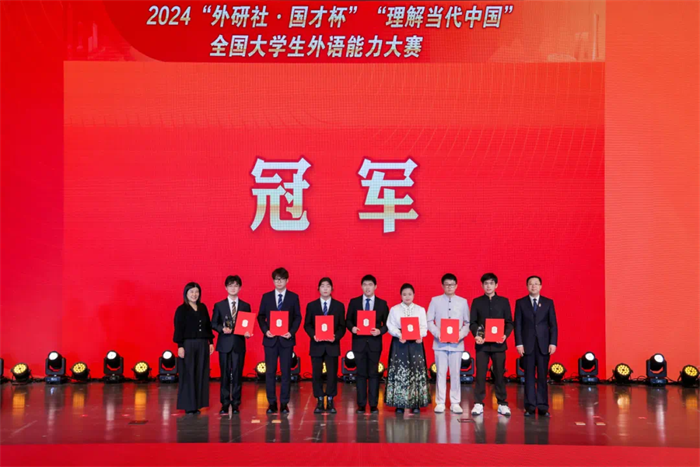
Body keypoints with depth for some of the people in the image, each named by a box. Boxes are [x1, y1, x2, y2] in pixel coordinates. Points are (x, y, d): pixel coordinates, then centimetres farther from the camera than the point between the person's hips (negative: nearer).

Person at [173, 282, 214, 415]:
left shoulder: (203, 308, 11)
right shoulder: (181, 309, -3)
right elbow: (178, 329, -7)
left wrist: (211, 342, 9)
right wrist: (180, 346, -13)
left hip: (202, 345, 5)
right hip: (188, 345, -5)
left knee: (200, 374, 5)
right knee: (188, 375, -2)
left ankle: (197, 404, 11)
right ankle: (188, 405, 3)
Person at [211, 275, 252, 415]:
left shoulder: (246, 306, 8)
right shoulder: (219, 305, 6)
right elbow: (213, 323, 5)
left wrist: (247, 333, -12)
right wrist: (222, 329, -13)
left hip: (239, 344, 0)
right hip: (224, 344, 0)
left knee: (237, 374, 1)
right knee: (225, 374, 3)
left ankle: (235, 403, 9)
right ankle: (225, 403, 10)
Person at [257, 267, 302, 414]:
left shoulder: (293, 297, 4)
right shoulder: (266, 297, 7)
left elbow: (298, 317, 3)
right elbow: (261, 316, 7)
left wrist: (291, 332, -11)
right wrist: (265, 330, -9)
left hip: (286, 339, -1)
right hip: (270, 339, 1)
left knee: (286, 371, 2)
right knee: (270, 372, 2)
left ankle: (284, 403, 8)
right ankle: (272, 403, 8)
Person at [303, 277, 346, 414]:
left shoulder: (339, 306, 7)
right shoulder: (311, 305, 7)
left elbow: (342, 326, 4)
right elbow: (307, 325, 5)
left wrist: (336, 336, -14)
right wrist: (313, 335, -13)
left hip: (332, 345, 0)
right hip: (317, 345, 0)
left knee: (332, 373, 0)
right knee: (317, 373, 2)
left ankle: (330, 402, 10)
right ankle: (320, 401, 10)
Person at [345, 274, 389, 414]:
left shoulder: (382, 303, 4)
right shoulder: (354, 302, 5)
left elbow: (387, 323, 4)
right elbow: (348, 320, 7)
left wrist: (380, 331, -15)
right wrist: (352, 328, -14)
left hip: (374, 342, 0)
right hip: (359, 342, 0)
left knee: (373, 374, 3)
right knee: (361, 373, 4)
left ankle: (373, 405, 8)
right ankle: (361, 404, 9)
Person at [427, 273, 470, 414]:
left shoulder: (463, 302, 6)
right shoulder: (435, 301, 4)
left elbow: (468, 322, 6)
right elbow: (429, 321, 3)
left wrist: (462, 334, -11)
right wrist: (437, 333, -12)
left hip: (456, 343, 1)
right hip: (440, 343, -1)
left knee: (455, 373, 3)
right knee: (441, 373, 2)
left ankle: (455, 403, 10)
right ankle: (440, 403, 8)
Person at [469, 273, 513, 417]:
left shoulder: (504, 301, 7)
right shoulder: (477, 302, 7)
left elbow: (509, 322, 6)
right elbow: (472, 322, 5)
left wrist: (505, 335, -12)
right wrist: (476, 335, -13)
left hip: (498, 344, 0)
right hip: (482, 344, 0)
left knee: (499, 374, 2)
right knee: (480, 374, 0)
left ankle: (502, 404, 9)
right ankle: (478, 404, 6)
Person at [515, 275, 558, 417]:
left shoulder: (548, 302, 7)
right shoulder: (520, 303, 5)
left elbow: (553, 324, 4)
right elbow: (517, 324, 2)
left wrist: (553, 343, -4)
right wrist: (519, 343, -6)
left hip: (543, 344, 0)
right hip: (527, 345, 0)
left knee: (542, 376, 1)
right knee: (529, 376, 2)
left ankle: (543, 407, 5)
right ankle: (530, 407, 6)